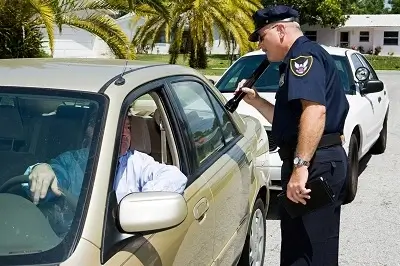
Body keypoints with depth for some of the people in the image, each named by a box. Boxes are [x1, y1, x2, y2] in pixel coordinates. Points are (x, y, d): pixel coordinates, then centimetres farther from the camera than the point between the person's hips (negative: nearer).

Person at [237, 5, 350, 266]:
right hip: (322, 162, 11)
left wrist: (300, 165, -31)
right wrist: (255, 100, 24)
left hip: (315, 163, -11)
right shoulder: (298, 60, 25)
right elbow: (290, 121, 30)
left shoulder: (304, 54, -9)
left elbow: (315, 110, -26)